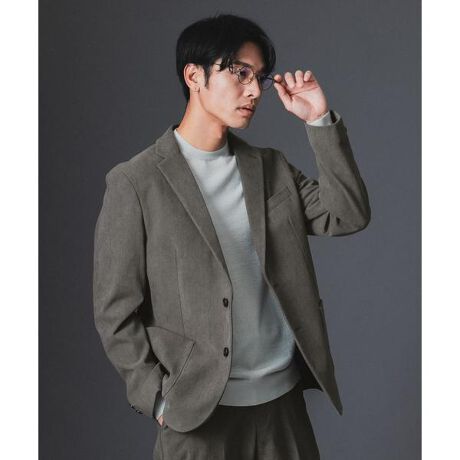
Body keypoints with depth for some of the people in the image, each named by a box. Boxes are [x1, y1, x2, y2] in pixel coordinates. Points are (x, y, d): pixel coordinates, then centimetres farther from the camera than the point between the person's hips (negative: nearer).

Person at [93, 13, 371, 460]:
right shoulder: (135, 182, -8)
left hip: (284, 397, 5)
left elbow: (349, 216, -2)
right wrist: (160, 400, -10)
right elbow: (114, 311, -7)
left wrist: (319, 121, -5)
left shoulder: (270, 167, 7)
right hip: (199, 412, -4)